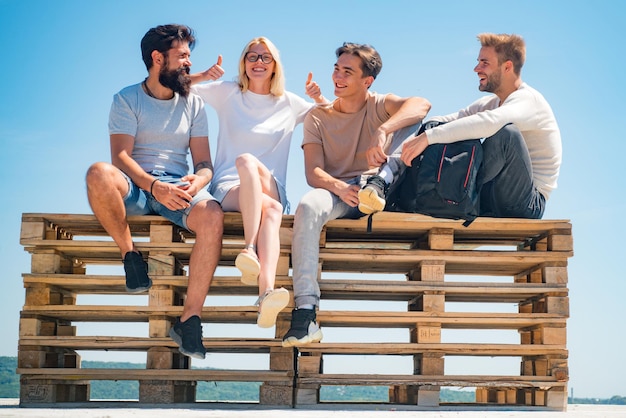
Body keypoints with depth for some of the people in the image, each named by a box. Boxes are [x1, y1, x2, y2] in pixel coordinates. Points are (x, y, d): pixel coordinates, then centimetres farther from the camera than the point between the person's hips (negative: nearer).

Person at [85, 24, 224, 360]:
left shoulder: (193, 104, 14)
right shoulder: (127, 99, 4)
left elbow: (204, 162, 9)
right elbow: (121, 156, -9)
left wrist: (197, 182, -16)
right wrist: (155, 187, -26)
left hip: (178, 187, 2)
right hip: (135, 187, -2)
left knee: (212, 217, -32)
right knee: (99, 173, -37)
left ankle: (189, 319, -27)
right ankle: (130, 254, -14)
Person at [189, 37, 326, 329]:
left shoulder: (290, 103, 17)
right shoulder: (228, 93, 13)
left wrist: (319, 99, 2)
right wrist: (203, 76, -8)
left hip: (270, 190, 1)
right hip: (228, 189, 0)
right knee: (272, 210, -37)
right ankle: (266, 292, -54)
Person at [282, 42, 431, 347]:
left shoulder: (380, 105, 9)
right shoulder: (317, 118, 13)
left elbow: (421, 104, -16)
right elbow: (313, 173, -2)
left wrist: (382, 131, -34)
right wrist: (340, 188, -26)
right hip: (337, 191, 1)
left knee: (415, 123, -12)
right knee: (308, 206, -37)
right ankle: (305, 314, -43)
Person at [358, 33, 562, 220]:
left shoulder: (528, 100, -13)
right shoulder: (490, 103, 16)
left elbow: (489, 122, -35)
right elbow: (446, 121, 5)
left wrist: (428, 137, -37)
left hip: (526, 204, -8)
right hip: (491, 203, 8)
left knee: (506, 130, -33)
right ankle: (380, 184, -22)